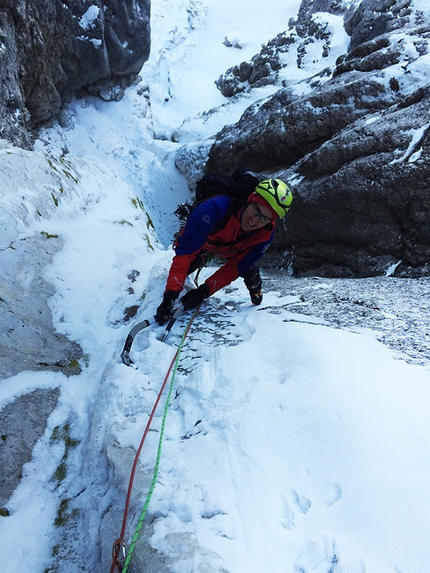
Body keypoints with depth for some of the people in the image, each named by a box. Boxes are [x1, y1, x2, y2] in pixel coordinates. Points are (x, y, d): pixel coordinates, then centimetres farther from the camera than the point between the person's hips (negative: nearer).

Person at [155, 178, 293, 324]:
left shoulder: (265, 235, -33)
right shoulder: (216, 208, -47)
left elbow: (235, 268, -27)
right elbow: (185, 251, -47)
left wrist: (204, 291, -39)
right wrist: (171, 294, -54)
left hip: (232, 253, 2)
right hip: (199, 244, -1)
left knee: (248, 270, -14)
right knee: (185, 266, -16)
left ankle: (256, 295, 22)